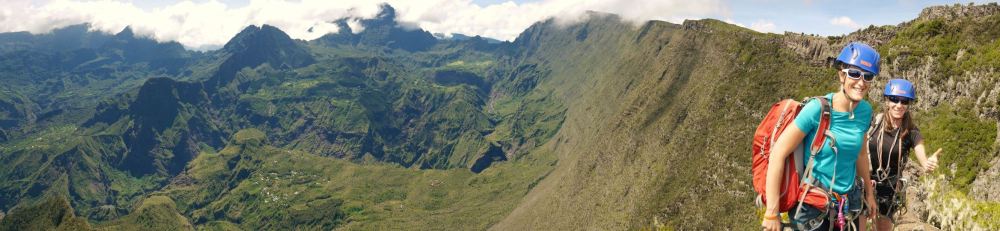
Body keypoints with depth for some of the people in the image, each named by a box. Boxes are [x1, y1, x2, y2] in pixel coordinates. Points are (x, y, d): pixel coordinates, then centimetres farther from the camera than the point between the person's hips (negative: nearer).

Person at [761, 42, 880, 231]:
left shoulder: (865, 110, -3)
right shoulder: (817, 109, -20)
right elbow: (777, 154, -21)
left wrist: (869, 193, 21)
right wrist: (772, 212, -22)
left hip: (847, 203, 5)